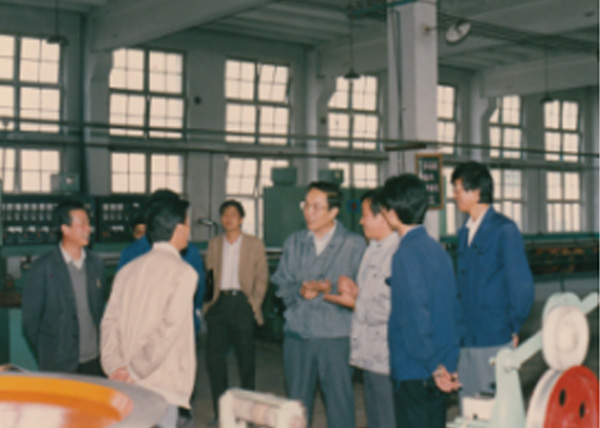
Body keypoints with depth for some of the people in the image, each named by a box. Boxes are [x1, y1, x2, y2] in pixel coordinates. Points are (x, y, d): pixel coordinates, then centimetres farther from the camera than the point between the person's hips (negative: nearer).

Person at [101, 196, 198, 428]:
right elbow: (168, 327, -17)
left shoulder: (128, 270, 9)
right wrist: (137, 370, -13)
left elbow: (110, 322, 1)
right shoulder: (183, 272, -8)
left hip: (125, 381, 6)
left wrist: (114, 366, -5)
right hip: (161, 383, -6)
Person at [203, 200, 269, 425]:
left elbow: (262, 278, 4)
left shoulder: (255, 244, 6)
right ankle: (220, 412, 10)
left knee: (246, 360, 3)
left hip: (242, 303, -2)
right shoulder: (214, 244, 13)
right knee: (214, 358, -2)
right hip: (219, 303, 2)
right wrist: (208, 304, 1)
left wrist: (254, 305, -6)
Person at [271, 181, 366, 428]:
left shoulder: (354, 245, 1)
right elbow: (281, 285, 9)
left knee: (340, 404, 1)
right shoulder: (294, 243, 13)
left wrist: (332, 290, -19)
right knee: (296, 405, 10)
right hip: (297, 335, 3)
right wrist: (300, 291, -10)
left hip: (336, 336, -3)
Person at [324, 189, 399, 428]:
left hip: (387, 359, -10)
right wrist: (356, 291, 2)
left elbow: (390, 310, -22)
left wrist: (354, 303, -9)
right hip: (369, 354, 10)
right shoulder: (372, 249, 15)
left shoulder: (397, 253, -19)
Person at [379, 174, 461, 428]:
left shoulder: (406, 254, -16)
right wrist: (445, 363, 17)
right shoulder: (437, 249, 10)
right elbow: (455, 311, 14)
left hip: (414, 370, -8)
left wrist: (433, 367, -16)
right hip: (440, 369, 8)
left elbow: (415, 315, -22)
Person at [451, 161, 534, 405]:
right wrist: (460, 327, 12)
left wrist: (512, 329, -4)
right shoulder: (464, 233, 14)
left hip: (494, 341, -7)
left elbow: (522, 286, -10)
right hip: (466, 340, 7)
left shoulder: (504, 230, -9)